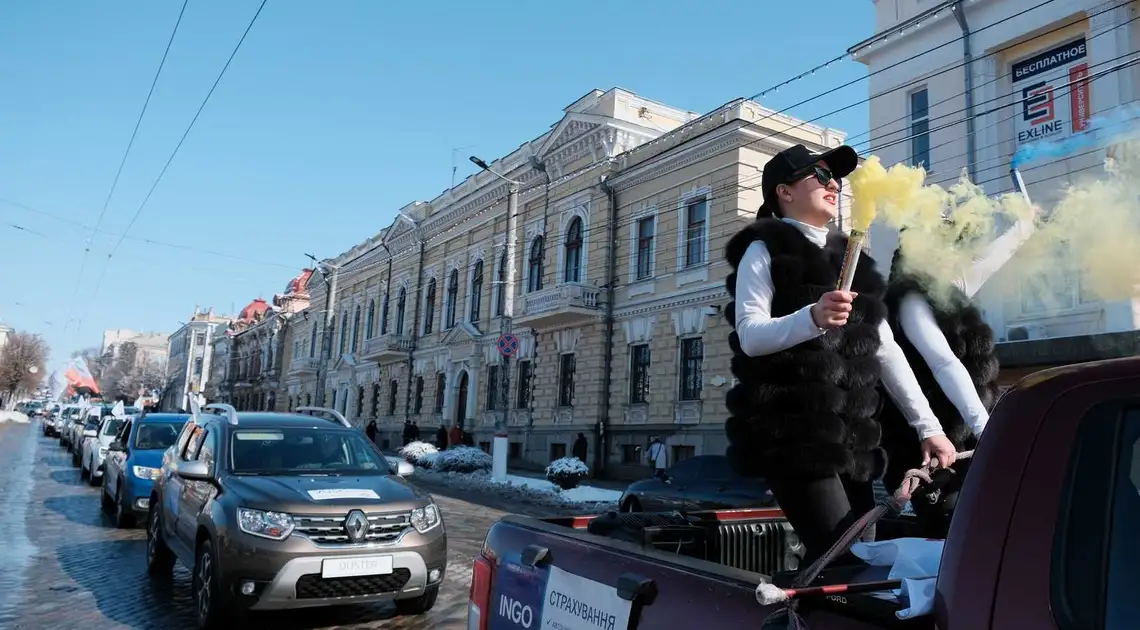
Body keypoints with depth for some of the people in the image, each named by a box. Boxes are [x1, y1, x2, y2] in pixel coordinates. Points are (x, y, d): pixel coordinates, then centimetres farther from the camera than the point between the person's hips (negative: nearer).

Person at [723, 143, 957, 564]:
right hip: (791, 433, -7)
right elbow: (750, 336, -11)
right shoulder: (764, 250, 2)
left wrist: (928, 427, 13)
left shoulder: (849, 259, 21)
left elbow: (885, 350, 18)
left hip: (850, 436, 7)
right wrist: (812, 317, -28)